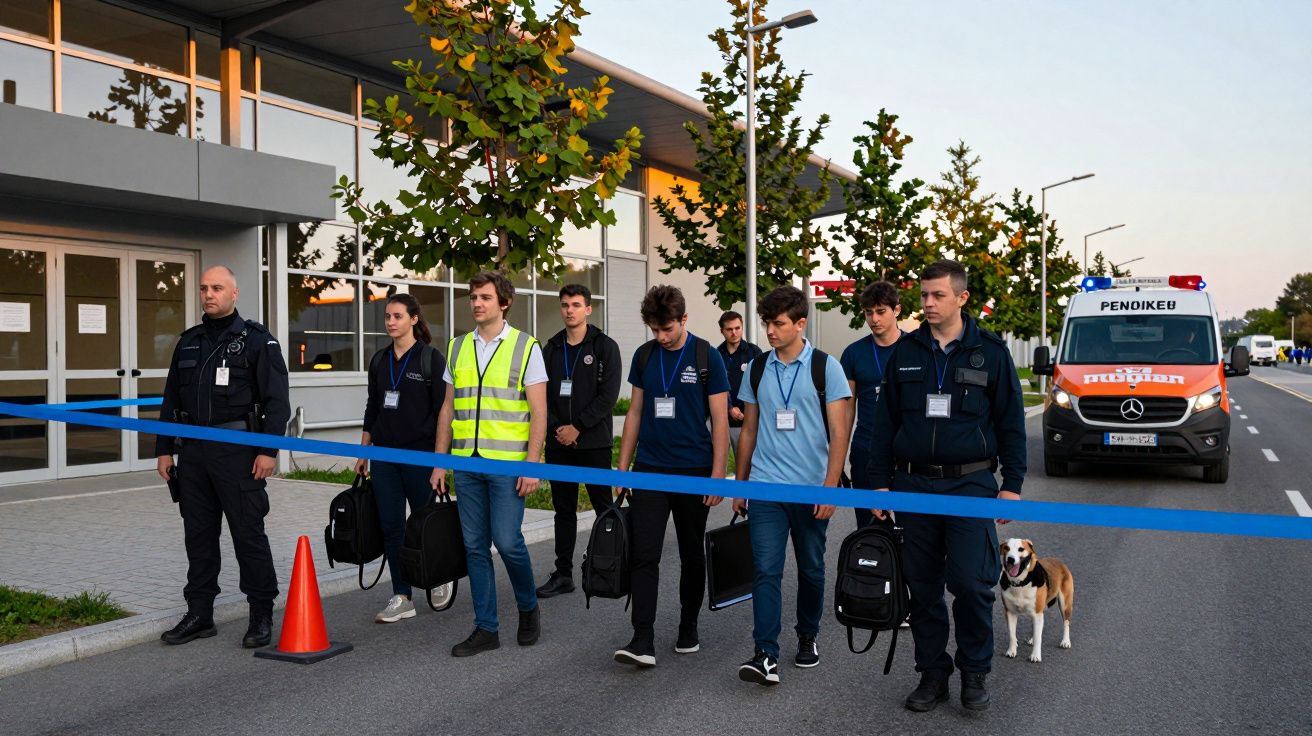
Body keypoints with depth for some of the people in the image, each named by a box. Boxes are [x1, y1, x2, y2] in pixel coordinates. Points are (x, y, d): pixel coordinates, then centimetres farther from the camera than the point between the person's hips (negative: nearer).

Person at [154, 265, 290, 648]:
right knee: (198, 535, 11)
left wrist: (268, 450, -15)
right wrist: (164, 449, 14)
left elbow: (276, 399, -8)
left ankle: (262, 615, 9)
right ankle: (199, 614, 22)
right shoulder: (188, 341, 16)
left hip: (237, 451, -6)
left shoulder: (257, 339, -2)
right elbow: (171, 400, 20)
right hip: (191, 451, 6)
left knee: (248, 533, -1)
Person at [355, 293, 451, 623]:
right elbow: (372, 408, 15)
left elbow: (442, 410, -8)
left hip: (420, 453, -5)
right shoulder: (379, 360, 10)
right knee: (390, 525, 4)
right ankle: (402, 598, 12)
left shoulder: (431, 358, -6)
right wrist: (363, 452, 13)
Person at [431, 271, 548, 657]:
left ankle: (528, 608, 19)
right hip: (466, 464, 5)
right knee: (475, 546, 7)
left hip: (508, 463, -4)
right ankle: (485, 628, 17)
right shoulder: (457, 348, 12)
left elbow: (538, 411, -5)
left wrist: (532, 464, -12)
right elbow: (448, 409, 14)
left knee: (507, 541, -7)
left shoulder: (526, 347, -2)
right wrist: (439, 462, 9)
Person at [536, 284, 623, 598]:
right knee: (563, 510, 9)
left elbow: (608, 395, -10)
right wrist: (555, 428, -5)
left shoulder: (604, 347, -2)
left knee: (604, 507, 2)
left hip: (594, 442, -4)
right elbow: (541, 394, 9)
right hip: (558, 443, 4)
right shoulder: (551, 348, 11)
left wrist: (578, 427, -14)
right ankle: (563, 574, 16)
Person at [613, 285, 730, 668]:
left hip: (693, 471, -2)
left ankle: (688, 629, 26)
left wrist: (718, 474, -10)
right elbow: (635, 412, 11)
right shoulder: (644, 356, 7)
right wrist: (622, 465, 8)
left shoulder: (707, 357, -5)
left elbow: (720, 418, -5)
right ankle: (642, 641, -4)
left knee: (691, 554, 11)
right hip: (649, 470, 3)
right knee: (643, 555, -5)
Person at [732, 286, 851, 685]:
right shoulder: (757, 368, 7)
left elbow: (839, 433, -6)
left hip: (812, 488, -2)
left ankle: (807, 638, 31)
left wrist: (830, 487, -14)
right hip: (765, 487, 2)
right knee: (765, 570, -6)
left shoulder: (826, 367, -3)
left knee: (810, 569, 12)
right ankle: (766, 655, -5)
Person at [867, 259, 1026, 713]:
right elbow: (886, 421, 11)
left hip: (970, 483, -2)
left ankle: (975, 671, 15)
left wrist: (1012, 484, -1)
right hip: (914, 484, 3)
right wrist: (880, 482, 6)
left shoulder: (990, 351, 2)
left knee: (971, 582, -8)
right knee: (923, 586, 7)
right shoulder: (905, 352, 8)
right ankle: (932, 673, 21)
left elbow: (1011, 422, 4)